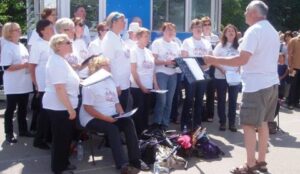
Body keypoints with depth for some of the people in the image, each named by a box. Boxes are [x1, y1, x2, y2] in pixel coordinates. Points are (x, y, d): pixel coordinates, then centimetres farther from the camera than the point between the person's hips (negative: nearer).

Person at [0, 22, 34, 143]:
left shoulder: (22, 46, 12)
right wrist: (24, 65, -19)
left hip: (24, 84, 7)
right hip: (13, 86, -7)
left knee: (23, 108, 17)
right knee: (10, 109, 5)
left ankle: (23, 130, 30)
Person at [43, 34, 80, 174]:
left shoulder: (61, 60, 12)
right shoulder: (57, 62, -21)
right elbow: (60, 89, -26)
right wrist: (70, 109, -24)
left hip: (63, 106, 10)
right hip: (59, 107, -10)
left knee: (66, 136, 19)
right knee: (60, 138, 2)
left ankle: (64, 163, 32)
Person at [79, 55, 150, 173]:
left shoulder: (110, 81, 13)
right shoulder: (90, 84, -11)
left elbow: (116, 102, 16)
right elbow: (87, 108, -18)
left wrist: (122, 114, -4)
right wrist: (106, 118, -23)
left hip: (111, 117, 7)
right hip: (92, 119, -7)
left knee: (128, 122, -16)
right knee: (112, 128, -31)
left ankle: (135, 159, -14)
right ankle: (122, 163, -28)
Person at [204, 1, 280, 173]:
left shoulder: (254, 30, -15)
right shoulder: (273, 31, 14)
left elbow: (242, 59, -24)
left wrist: (216, 60, -20)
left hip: (256, 85, -9)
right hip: (271, 83, 9)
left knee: (249, 125, -1)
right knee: (263, 123, 17)